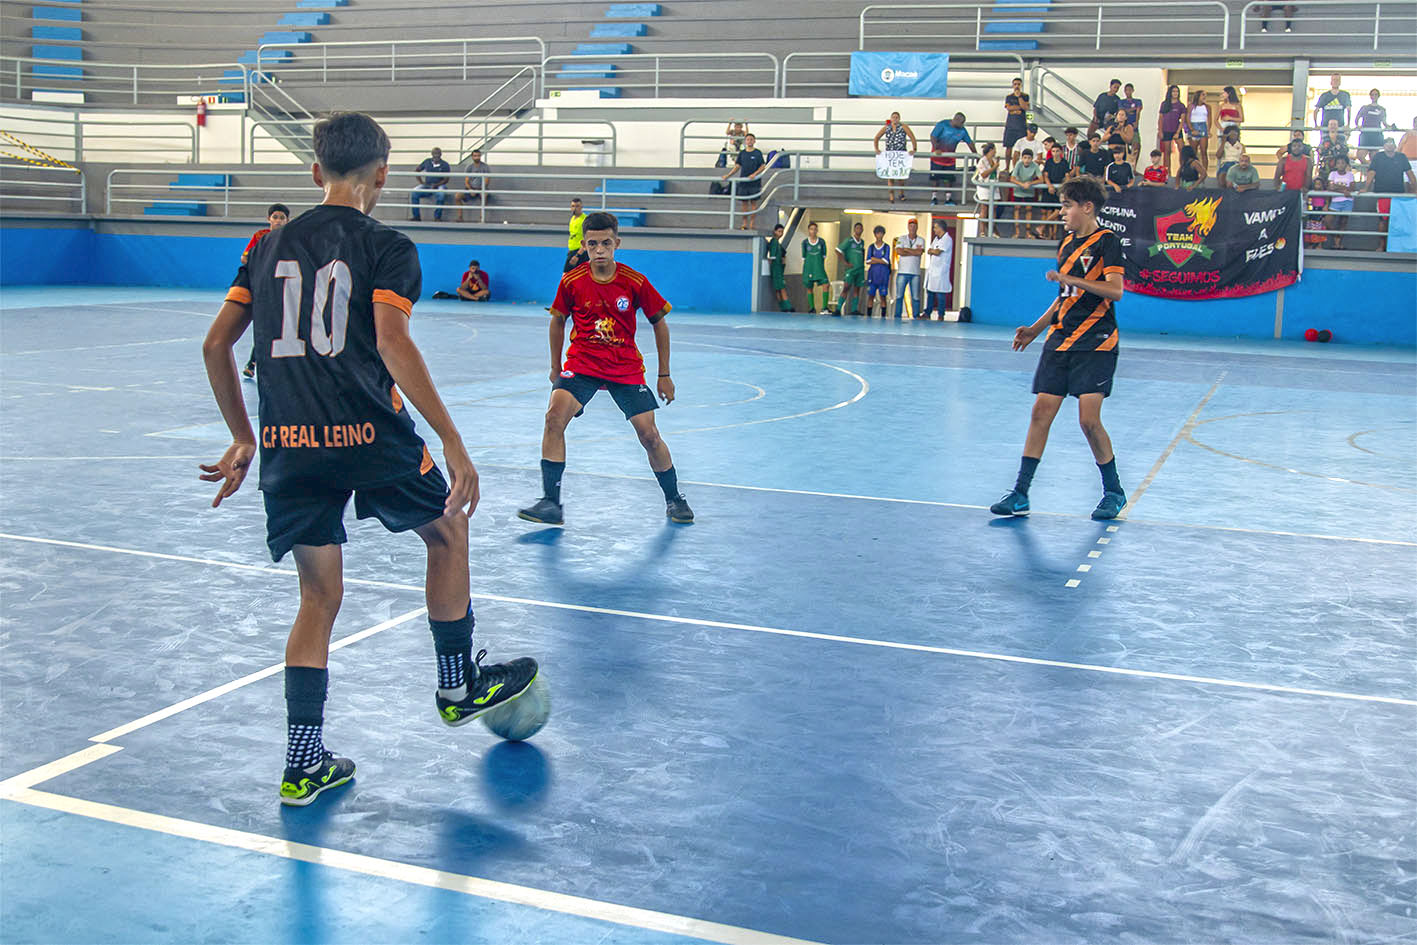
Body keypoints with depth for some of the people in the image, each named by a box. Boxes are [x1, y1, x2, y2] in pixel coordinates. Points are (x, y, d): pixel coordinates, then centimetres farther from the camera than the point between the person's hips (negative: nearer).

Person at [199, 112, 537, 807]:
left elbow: (215, 345, 13)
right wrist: (452, 444, -17)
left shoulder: (271, 246, 15)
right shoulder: (386, 247, -1)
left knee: (320, 595, 14)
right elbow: (392, 344, -16)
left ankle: (303, 764, 12)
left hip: (289, 445, 5)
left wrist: (243, 440, 21)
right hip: (367, 435, -5)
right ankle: (457, 686, 30)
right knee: (447, 531, 21)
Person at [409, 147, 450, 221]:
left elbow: (446, 180, -3)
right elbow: (416, 170, 19)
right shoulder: (427, 161, 10)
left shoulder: (445, 165, 1)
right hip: (426, 185, 3)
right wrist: (421, 181, 6)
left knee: (441, 194, -39)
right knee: (414, 192, -24)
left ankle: (437, 217, -27)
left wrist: (435, 185, -18)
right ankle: (416, 216, -18)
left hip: (439, 185, -3)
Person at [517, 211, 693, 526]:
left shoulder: (635, 282, -9)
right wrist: (555, 367, 14)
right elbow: (558, 320, 11)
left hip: (626, 368, 0)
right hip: (581, 364, 1)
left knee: (649, 434, -7)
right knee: (554, 417, -22)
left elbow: (659, 322, 2)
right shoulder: (571, 281, -7)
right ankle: (551, 503, -16)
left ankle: (674, 499, 17)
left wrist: (664, 375, 3)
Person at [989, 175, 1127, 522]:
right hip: (1060, 341, 7)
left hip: (1095, 343, -7)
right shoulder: (1066, 242, 16)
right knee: (1041, 412, 0)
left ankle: (1113, 491, 10)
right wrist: (1035, 329, 19)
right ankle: (1020, 493, 3)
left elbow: (1115, 290, -17)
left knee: (1089, 420, -10)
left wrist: (1069, 278, -21)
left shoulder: (1106, 241, -6)